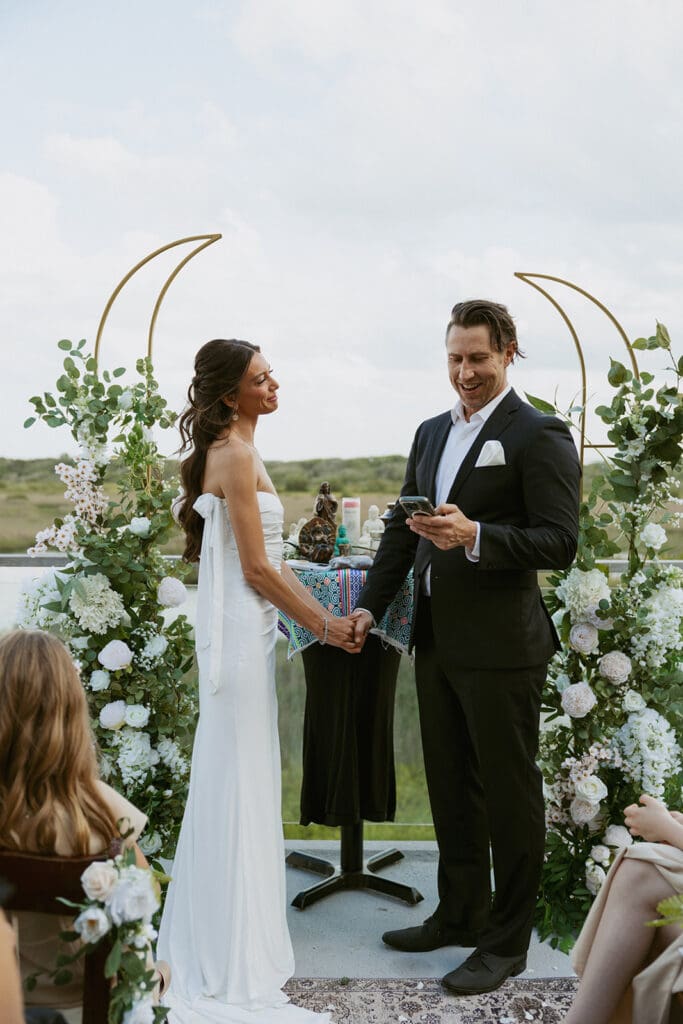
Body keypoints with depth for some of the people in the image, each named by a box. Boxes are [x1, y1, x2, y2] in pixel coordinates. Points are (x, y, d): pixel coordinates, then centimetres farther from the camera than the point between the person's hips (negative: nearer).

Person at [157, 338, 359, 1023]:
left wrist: (320, 616, 14)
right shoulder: (235, 455, -15)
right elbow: (256, 567, -17)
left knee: (233, 780, 17)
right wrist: (322, 624, -7)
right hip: (241, 627, -10)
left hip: (242, 626, 10)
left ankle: (206, 935, 30)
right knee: (240, 783, -3)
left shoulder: (235, 451, 14)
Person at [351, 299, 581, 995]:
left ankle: (507, 942, 21)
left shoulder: (539, 436, -10)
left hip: (501, 649, -7)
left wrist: (474, 536, -29)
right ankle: (460, 915, 35)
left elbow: (559, 543, -16)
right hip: (436, 643, 7)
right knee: (450, 790, 18)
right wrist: (371, 604, 10)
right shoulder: (431, 434, 13)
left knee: (508, 796, 6)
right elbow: (401, 526, 17)